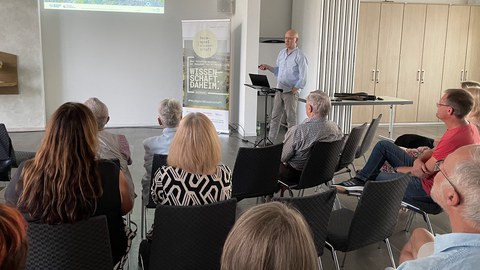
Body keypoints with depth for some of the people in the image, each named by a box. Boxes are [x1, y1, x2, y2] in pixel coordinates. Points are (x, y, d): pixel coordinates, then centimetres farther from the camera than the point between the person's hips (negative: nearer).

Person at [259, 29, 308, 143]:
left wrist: (294, 89, -15)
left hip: (291, 92, -6)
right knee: (275, 116, 8)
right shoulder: (281, 53, 12)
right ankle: (270, 140, 14)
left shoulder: (300, 56, -9)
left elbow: (303, 78, -12)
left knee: (291, 118, 1)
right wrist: (268, 67, 6)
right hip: (279, 90, 6)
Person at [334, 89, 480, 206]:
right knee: (384, 145, 5)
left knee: (372, 178, 0)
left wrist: (399, 169, -6)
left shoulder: (455, 138, -34)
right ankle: (360, 180, 5)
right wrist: (418, 160, -16)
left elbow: (424, 173, -25)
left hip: (428, 190, -9)